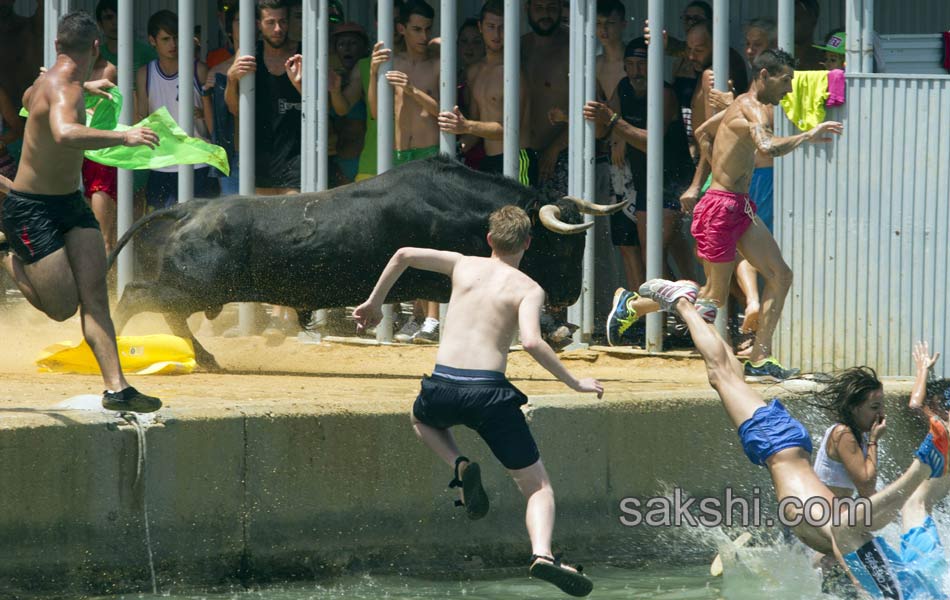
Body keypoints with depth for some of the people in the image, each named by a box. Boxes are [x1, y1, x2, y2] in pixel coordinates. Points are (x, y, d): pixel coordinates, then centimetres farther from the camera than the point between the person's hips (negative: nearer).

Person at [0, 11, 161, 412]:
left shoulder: (48, 82, 6)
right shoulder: (63, 90, -24)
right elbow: (65, 133, -48)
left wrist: (84, 87, 48)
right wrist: (123, 137, -43)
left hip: (69, 203, 9)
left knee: (94, 293, -6)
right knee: (63, 307, -6)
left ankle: (116, 389, -13)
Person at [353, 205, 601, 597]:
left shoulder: (464, 266, 13)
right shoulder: (528, 289, 2)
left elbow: (403, 255, 10)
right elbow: (531, 341, -15)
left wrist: (374, 303, 23)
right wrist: (574, 383, -6)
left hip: (442, 387, 3)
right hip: (488, 391, -3)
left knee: (421, 419, 41)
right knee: (538, 487, 7)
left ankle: (459, 466, 11)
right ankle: (542, 553, -22)